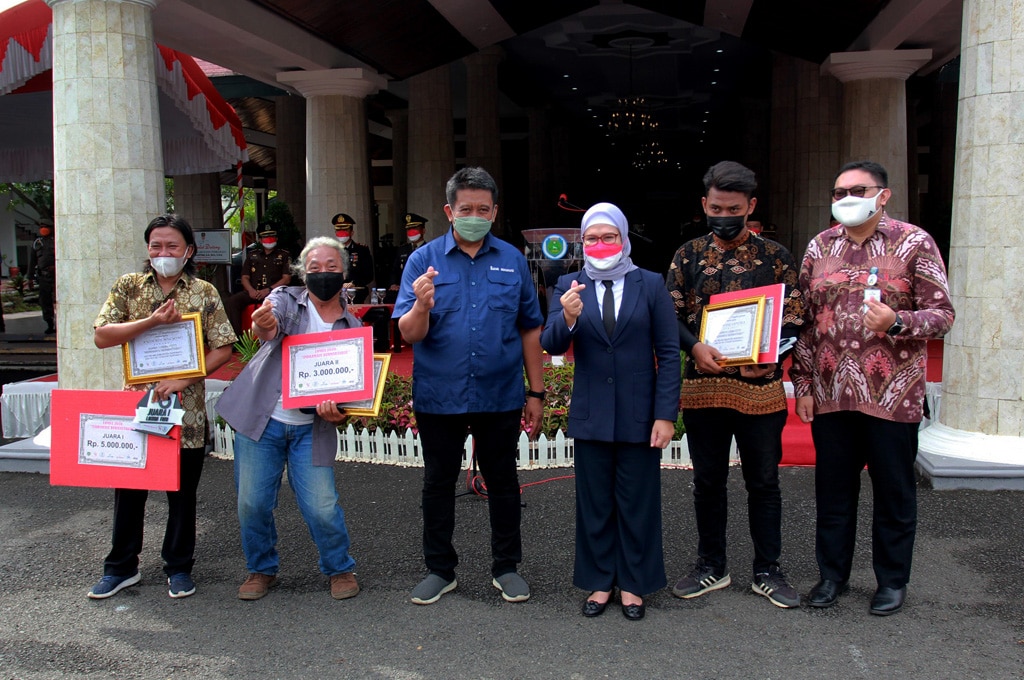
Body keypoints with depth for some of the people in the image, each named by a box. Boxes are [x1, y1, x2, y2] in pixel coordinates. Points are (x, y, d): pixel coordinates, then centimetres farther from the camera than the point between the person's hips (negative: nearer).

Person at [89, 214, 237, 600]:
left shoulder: (204, 293, 1)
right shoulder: (128, 286, 5)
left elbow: (223, 349, -3)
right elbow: (101, 336, -4)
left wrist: (183, 379, -15)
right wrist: (151, 321, -17)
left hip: (185, 409, -1)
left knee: (182, 492, 9)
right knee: (128, 489, 9)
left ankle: (179, 567, 24)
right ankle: (121, 567, 26)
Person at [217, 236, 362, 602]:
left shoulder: (353, 328, 5)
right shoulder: (287, 299, 0)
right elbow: (269, 327, -23)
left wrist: (337, 409, -18)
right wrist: (264, 325, -48)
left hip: (311, 429, 0)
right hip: (260, 420, 0)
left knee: (322, 506, -5)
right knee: (252, 504, 4)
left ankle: (340, 569, 20)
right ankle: (261, 569, 28)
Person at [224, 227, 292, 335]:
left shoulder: (283, 255, 15)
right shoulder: (252, 254, 24)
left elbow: (286, 278, 4)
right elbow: (245, 277, 18)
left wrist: (269, 290, -11)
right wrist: (251, 290, -5)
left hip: (274, 292, -3)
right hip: (253, 292, 4)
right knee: (231, 301, -25)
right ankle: (236, 335, -25)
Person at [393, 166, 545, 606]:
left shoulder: (513, 260, 3)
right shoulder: (424, 260, -2)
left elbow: (530, 330, 6)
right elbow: (409, 334, -9)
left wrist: (536, 392, 4)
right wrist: (422, 306, -30)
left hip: (500, 396, 1)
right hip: (439, 398, 0)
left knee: (503, 483, 11)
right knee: (438, 484, 11)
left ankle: (506, 567, 26)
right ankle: (440, 569, 26)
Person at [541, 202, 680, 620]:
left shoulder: (651, 285, -1)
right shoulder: (569, 286, 2)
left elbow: (668, 353, -2)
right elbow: (551, 346, -7)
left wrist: (666, 414, -8)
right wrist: (567, 319, -29)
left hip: (639, 416, -1)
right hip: (591, 415, 1)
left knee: (636, 503, 9)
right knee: (594, 503, 11)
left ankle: (632, 584, 25)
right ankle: (599, 582, 26)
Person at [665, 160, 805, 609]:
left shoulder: (775, 257, 3)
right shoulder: (688, 256, 6)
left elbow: (794, 318, 1)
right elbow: (670, 316, 3)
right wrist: (695, 347, -16)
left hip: (760, 388, -1)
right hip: (703, 387, 1)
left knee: (763, 482, 9)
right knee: (708, 481, 12)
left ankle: (767, 571, 24)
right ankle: (711, 567, 27)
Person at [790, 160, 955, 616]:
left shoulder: (914, 243, -2)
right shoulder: (820, 247, 9)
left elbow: (942, 314, -3)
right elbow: (804, 321, 11)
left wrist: (897, 322, -23)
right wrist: (802, 384, 6)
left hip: (892, 395, -3)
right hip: (830, 394, 3)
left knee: (894, 492, 9)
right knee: (833, 489, 11)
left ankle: (892, 581, 25)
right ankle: (832, 574, 26)